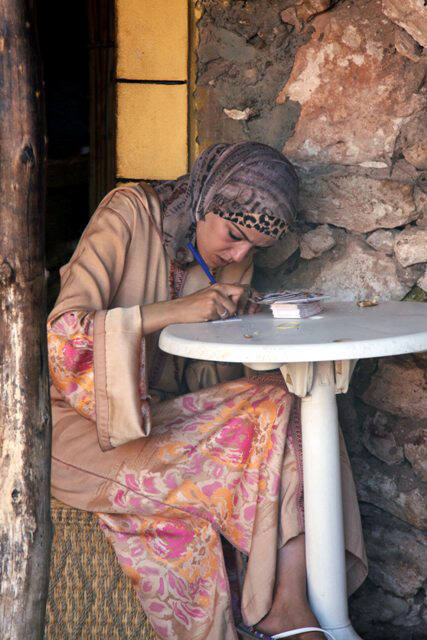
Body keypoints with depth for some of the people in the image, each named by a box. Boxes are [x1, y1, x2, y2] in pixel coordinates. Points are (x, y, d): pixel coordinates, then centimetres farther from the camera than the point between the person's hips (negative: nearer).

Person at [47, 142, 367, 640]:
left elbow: (209, 377, 8)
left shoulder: (235, 263, 7)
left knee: (289, 408, -18)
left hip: (161, 413, 7)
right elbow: (62, 332, -21)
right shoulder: (130, 213, -12)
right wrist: (176, 311, -29)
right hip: (83, 421, -6)